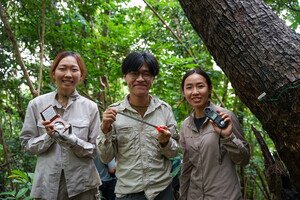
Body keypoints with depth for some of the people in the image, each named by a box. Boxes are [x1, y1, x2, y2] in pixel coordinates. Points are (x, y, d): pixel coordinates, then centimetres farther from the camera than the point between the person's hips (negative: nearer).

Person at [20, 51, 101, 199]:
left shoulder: (90, 107, -5)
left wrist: (70, 139, -20)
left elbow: (95, 149, -4)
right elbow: (26, 144, 1)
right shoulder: (36, 104, -3)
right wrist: (48, 136, -16)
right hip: (47, 184, 1)